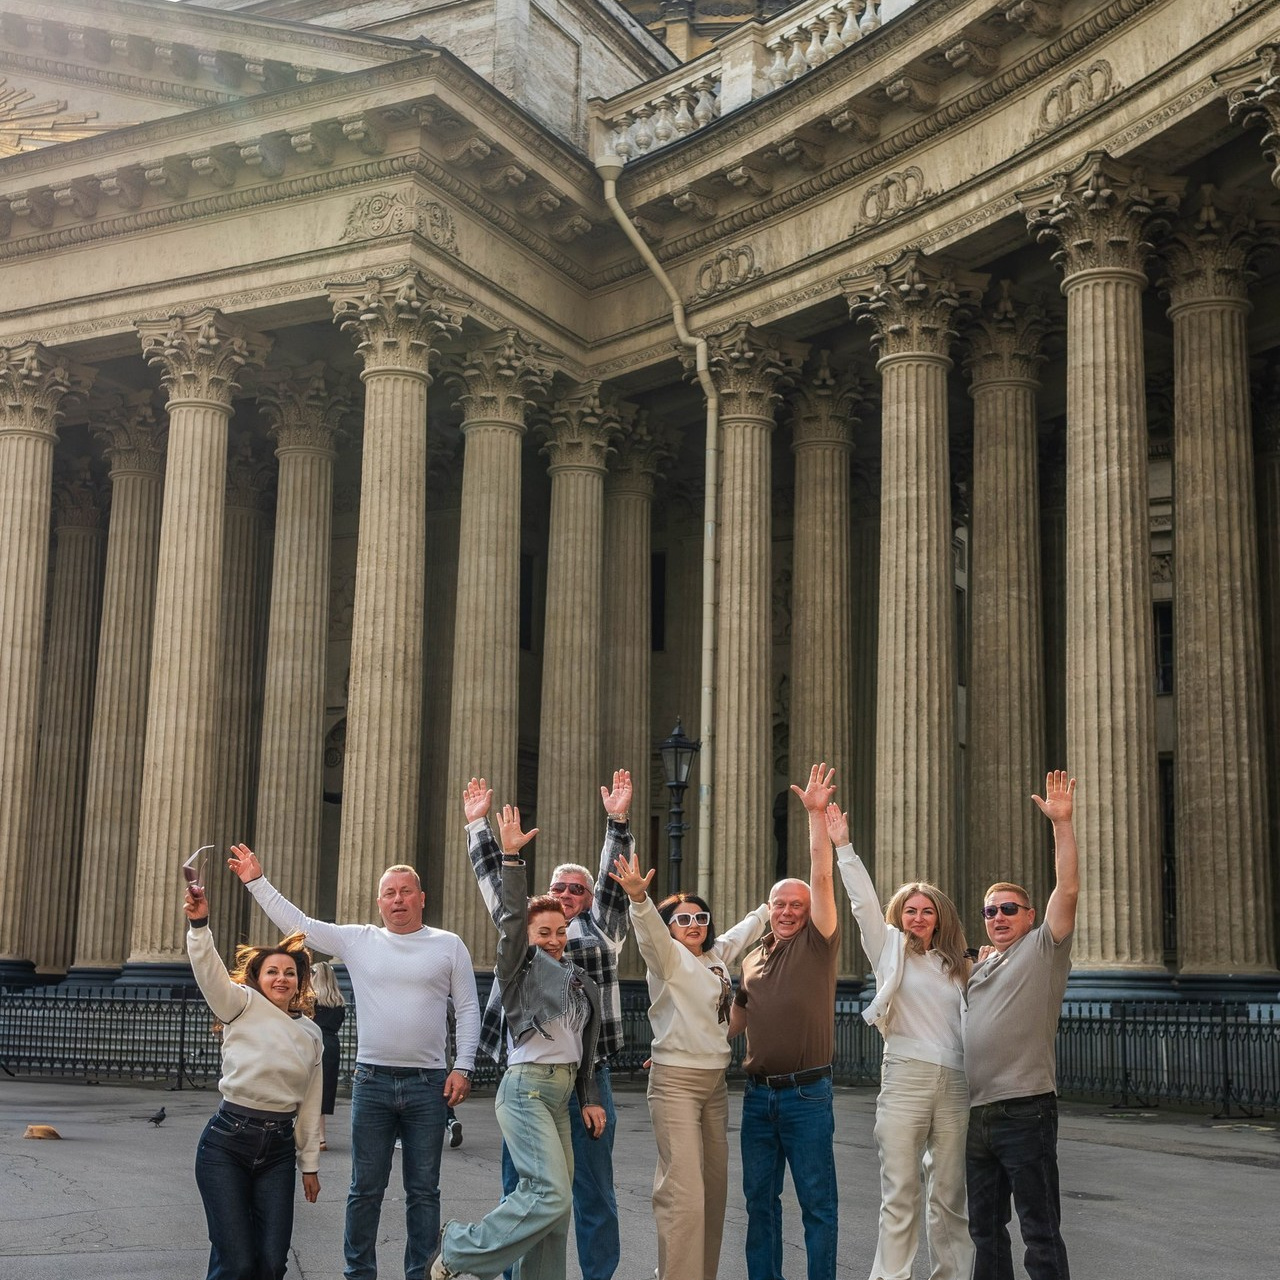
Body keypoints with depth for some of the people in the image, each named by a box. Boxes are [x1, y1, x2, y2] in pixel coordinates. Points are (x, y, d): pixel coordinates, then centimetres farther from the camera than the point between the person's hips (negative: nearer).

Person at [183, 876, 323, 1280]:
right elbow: (210, 971, -16)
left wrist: (310, 1164, 16)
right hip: (227, 1142, -4)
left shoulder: (310, 1033, 15)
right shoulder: (243, 1007, 3)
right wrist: (199, 925, -33)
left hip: (279, 1148, 4)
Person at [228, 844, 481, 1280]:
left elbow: (468, 1010, 3)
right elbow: (297, 923, 5)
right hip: (372, 1081, 1)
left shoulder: (448, 945, 3)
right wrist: (256, 881, 0)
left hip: (428, 1085, -1)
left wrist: (463, 1068, -4)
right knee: (366, 1188, 8)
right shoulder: (357, 940, 6)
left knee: (423, 1190, 6)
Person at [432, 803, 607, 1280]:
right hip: (526, 1087, -8)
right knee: (551, 1194, -19)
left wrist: (589, 1098, 18)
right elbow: (510, 917, -17)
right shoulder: (521, 968, -2)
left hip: (562, 1093, 8)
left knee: (556, 1208, 4)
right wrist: (511, 856, -24)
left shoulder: (578, 981, 17)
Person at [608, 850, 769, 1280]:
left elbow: (746, 930, 33)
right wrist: (639, 897, -46)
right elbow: (650, 930, -27)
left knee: (714, 1188, 9)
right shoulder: (667, 955, -6)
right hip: (675, 1082, -7)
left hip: (715, 1082, 7)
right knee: (685, 1193, -15)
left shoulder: (718, 955, 14)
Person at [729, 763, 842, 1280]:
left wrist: (817, 813, -19)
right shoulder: (753, 960, 13)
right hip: (758, 1094, 5)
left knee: (817, 1203, 0)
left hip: (806, 1094, -5)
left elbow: (822, 878, -13)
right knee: (760, 1200, 11)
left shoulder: (817, 945, -2)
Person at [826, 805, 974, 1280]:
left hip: (954, 1083, 3)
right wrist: (843, 846, -5)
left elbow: (970, 1021, 20)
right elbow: (864, 902, 0)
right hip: (905, 1076, -3)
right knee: (900, 1193, -5)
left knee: (949, 1195, 4)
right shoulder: (890, 949, 9)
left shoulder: (955, 966, 18)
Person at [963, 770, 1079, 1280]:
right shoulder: (979, 967, 20)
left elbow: (1067, 889, -12)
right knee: (986, 1228, 14)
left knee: (1039, 1231, -4)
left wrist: (1062, 823, -18)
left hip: (1025, 1109, -7)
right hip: (978, 1112, 7)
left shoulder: (1042, 949, 0)